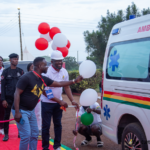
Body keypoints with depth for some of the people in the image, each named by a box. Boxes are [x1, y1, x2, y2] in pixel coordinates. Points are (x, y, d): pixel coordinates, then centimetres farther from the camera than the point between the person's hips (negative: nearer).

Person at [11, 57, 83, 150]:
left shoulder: (43, 79, 4)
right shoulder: (27, 77, -19)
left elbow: (59, 84, 12)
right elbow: (17, 94, -19)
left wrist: (74, 81, 10)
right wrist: (17, 112, -23)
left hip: (31, 111, 8)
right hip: (21, 111, -8)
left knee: (34, 134, 11)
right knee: (26, 135, -10)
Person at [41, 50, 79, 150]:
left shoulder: (64, 72, 0)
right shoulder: (47, 72, -18)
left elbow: (67, 87, 8)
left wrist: (72, 101, 1)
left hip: (58, 103, 5)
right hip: (47, 103, -5)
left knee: (58, 124, 12)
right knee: (46, 126, 2)